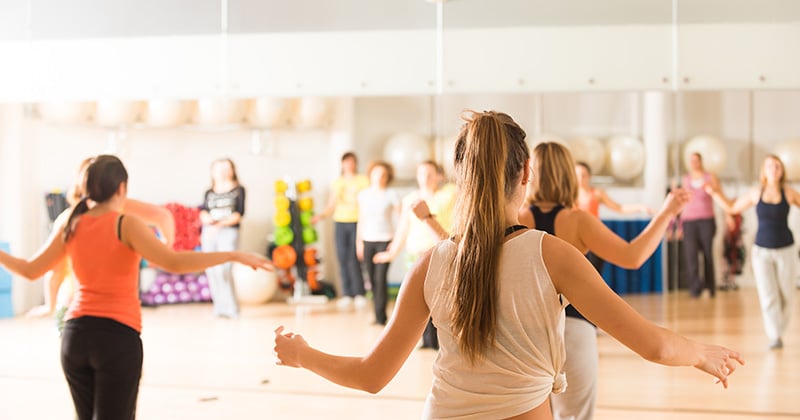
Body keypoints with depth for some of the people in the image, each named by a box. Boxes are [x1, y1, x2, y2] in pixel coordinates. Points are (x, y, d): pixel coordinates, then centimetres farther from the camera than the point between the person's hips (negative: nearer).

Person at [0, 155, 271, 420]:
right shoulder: (126, 225, -9)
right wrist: (234, 256, -20)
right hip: (118, 336, -5)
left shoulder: (70, 227, 6)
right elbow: (174, 263, -21)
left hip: (76, 334, 5)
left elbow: (30, 271, 14)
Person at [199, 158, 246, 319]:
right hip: (208, 233, 5)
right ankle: (219, 306, 10)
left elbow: (238, 214, -4)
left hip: (228, 232, -5)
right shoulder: (209, 193, 17)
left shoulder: (238, 190, 5)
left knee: (223, 270, -16)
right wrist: (206, 218, -17)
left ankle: (231, 309, -10)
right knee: (211, 271, 1)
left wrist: (221, 223, -17)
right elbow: (203, 212, 6)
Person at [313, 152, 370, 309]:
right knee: (342, 260, 0)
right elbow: (331, 206, 11)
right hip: (340, 223, 4)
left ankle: (359, 294, -5)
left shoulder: (363, 180, 5)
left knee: (353, 259, -13)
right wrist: (321, 215, -6)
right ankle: (346, 295, 5)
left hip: (357, 222, -4)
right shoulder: (337, 183, 14)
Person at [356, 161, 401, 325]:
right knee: (372, 279, 3)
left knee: (380, 278, -12)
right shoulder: (364, 194, 10)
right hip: (368, 241, 4)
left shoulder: (391, 195, -1)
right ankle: (378, 315, 10)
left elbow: (401, 218, -1)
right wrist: (359, 241, 13)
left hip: (385, 240, -4)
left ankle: (380, 316, -7)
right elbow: (361, 220, 15)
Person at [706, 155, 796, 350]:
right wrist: (715, 194, 0)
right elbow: (732, 207, 13)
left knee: (786, 295, 5)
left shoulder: (788, 193, -2)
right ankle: (774, 337, -5)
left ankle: (779, 331, 26)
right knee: (768, 296, -8)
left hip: (785, 250, 0)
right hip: (762, 251, 0)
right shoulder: (756, 193, 0)